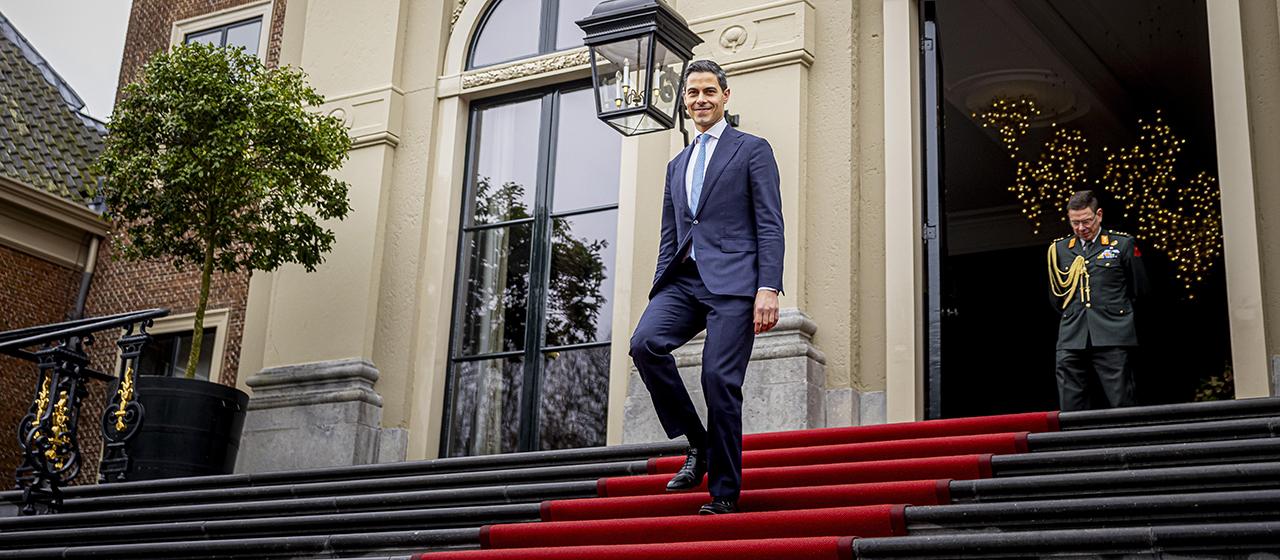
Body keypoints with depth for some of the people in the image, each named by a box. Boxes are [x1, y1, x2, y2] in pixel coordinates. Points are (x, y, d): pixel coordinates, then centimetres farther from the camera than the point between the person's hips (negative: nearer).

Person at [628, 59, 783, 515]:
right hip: (684, 280, 5)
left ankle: (724, 492, 0)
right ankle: (697, 443, -6)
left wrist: (768, 289, -13)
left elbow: (770, 225, -1)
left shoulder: (752, 149, 8)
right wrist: (659, 296, 14)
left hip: (732, 280, -5)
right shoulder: (677, 164, 26)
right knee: (644, 343, -21)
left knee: (720, 379, -12)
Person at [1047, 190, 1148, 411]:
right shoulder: (1059, 249, 15)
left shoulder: (1123, 243, 7)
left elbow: (1139, 290, 11)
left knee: (1122, 405, -4)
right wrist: (1073, 315, 14)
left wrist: (1115, 310, 12)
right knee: (1071, 410, -1)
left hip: (1113, 339, -3)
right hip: (1071, 341, 3)